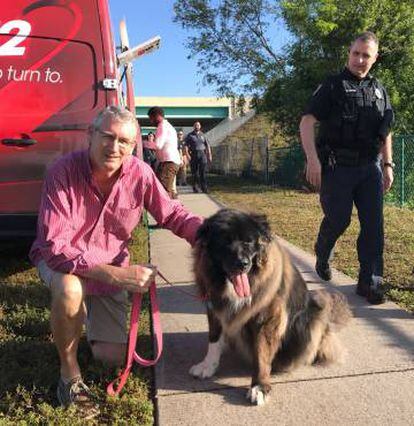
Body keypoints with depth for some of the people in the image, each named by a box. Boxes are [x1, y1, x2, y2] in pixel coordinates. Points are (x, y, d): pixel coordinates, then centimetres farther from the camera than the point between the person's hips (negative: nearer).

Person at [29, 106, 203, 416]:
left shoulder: (140, 173, -18)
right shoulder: (63, 172, -27)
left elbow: (173, 214, -9)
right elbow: (57, 246, -32)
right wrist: (117, 275, -40)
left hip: (112, 266, 3)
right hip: (60, 260, -3)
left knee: (113, 357, 1)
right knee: (70, 289, -39)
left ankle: (90, 312, 36)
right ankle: (70, 375, -11)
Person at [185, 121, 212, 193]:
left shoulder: (203, 135, 17)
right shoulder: (190, 135, 9)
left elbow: (207, 146, 17)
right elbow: (186, 146, 1)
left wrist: (209, 155, 9)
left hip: (202, 154, 1)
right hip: (193, 155, -1)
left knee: (203, 172, -8)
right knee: (195, 172, 2)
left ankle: (204, 187, -8)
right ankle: (195, 187, 11)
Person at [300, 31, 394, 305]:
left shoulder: (379, 91, 16)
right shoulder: (333, 86, 0)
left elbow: (386, 132, 21)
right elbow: (307, 122, -9)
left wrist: (388, 165, 13)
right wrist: (312, 158, -21)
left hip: (370, 168, 5)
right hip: (338, 167, -4)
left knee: (374, 224, 0)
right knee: (338, 219, -1)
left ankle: (370, 282, 8)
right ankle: (322, 257, 31)